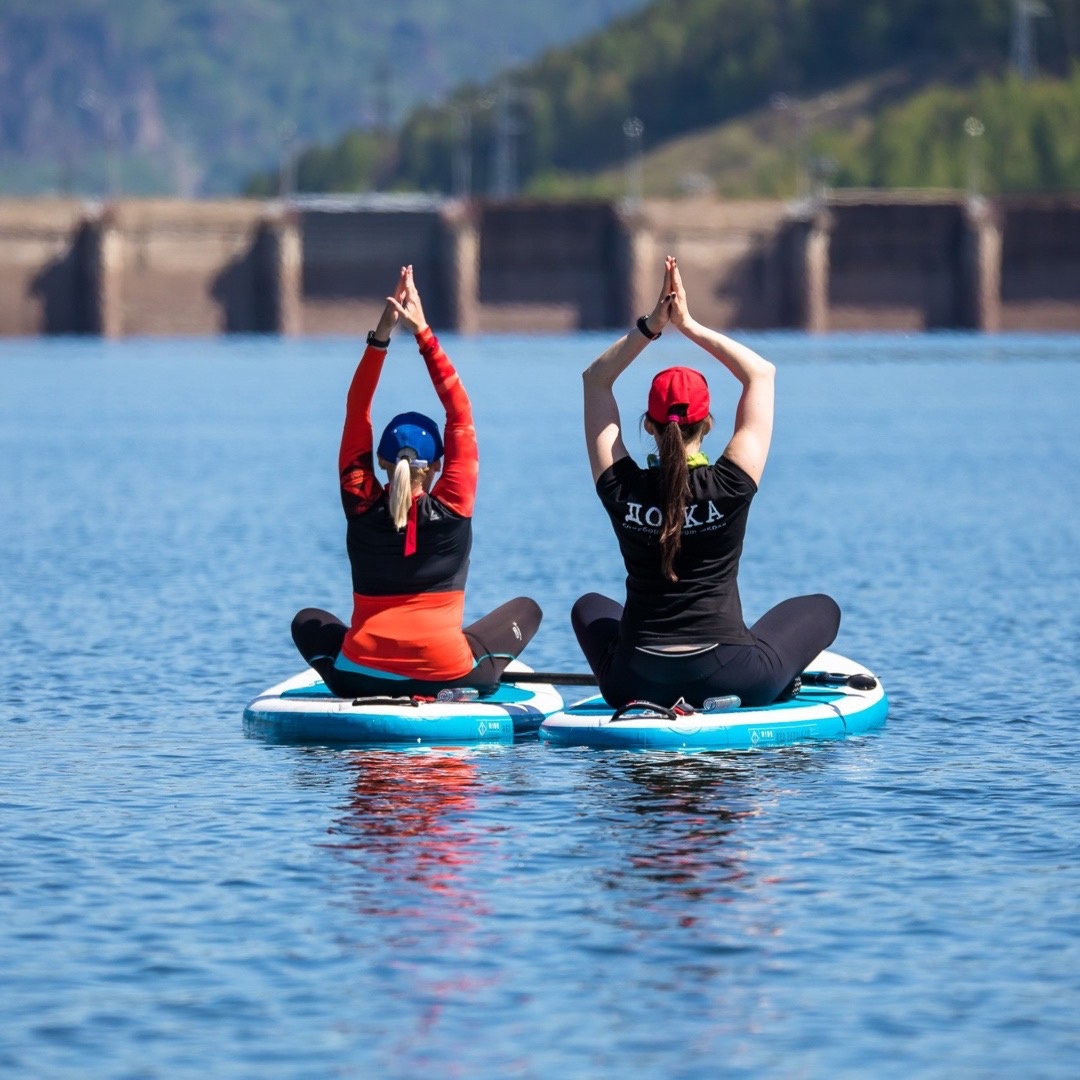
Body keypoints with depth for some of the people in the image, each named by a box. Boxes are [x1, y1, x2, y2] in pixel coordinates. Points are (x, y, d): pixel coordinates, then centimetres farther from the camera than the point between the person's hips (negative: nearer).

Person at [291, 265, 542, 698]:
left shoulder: (361, 508, -2)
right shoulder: (451, 510, -6)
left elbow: (356, 413, 4)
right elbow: (460, 414, -1)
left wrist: (382, 334, -1)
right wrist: (423, 333, -1)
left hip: (362, 676, 1)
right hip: (448, 675, -1)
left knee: (308, 621, 33)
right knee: (526, 608, 24)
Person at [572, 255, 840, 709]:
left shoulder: (621, 489, -7)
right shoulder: (728, 487, -12)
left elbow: (595, 380, 7)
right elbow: (761, 374, -1)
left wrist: (651, 326, 0)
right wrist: (689, 326, -2)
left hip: (636, 685, 1)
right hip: (732, 684, -1)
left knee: (590, 608, 35)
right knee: (821, 608, 25)